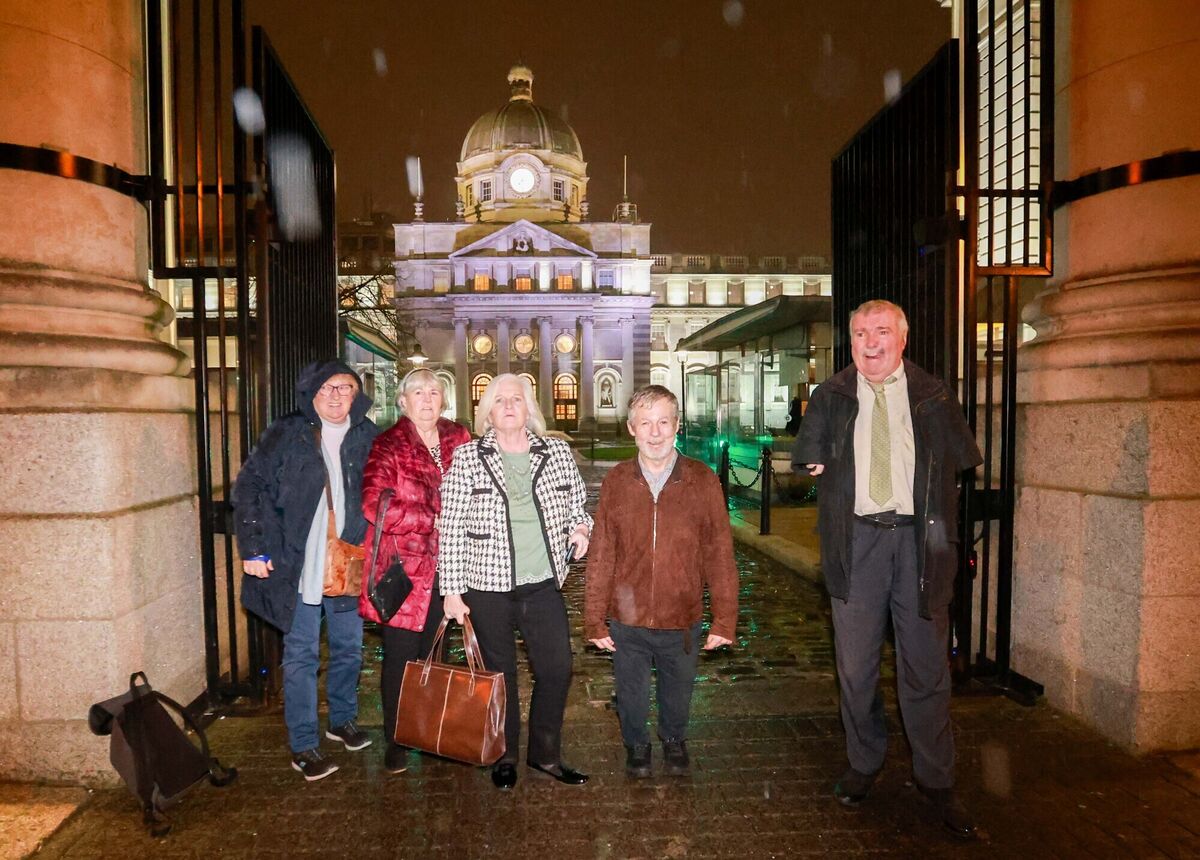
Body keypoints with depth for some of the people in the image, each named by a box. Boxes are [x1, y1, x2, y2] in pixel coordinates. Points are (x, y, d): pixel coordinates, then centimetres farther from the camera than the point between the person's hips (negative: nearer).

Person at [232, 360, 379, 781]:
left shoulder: (368, 438, 3)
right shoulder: (286, 434, -4)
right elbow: (249, 487, -3)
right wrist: (254, 548, -9)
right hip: (299, 566, -3)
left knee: (348, 648, 16)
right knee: (301, 655, 6)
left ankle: (343, 719, 38)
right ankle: (304, 746, 17)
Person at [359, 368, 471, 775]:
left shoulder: (459, 440, 5)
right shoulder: (389, 445, -8)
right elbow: (375, 506, -20)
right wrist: (434, 520, -19)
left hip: (446, 566, 4)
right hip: (403, 567, -4)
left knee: (434, 652, 18)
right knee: (401, 656, 6)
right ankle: (396, 741, 25)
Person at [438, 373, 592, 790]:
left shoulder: (557, 452, 2)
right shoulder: (467, 457, -5)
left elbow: (576, 503, 16)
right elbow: (451, 528, -5)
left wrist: (580, 526, -7)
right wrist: (452, 590, -6)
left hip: (544, 585, 3)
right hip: (488, 588, -2)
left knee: (557, 670, 8)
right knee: (500, 674, 13)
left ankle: (545, 754, 31)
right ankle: (504, 756, 35)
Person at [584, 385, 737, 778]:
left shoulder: (702, 480, -10)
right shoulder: (616, 481, -7)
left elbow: (719, 554, -6)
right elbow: (600, 557, -4)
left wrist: (724, 618, -7)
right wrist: (595, 619, -3)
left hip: (682, 619, 0)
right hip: (627, 619, 0)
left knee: (678, 692, 23)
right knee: (631, 694, 20)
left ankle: (674, 740, 52)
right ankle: (636, 745, 49)